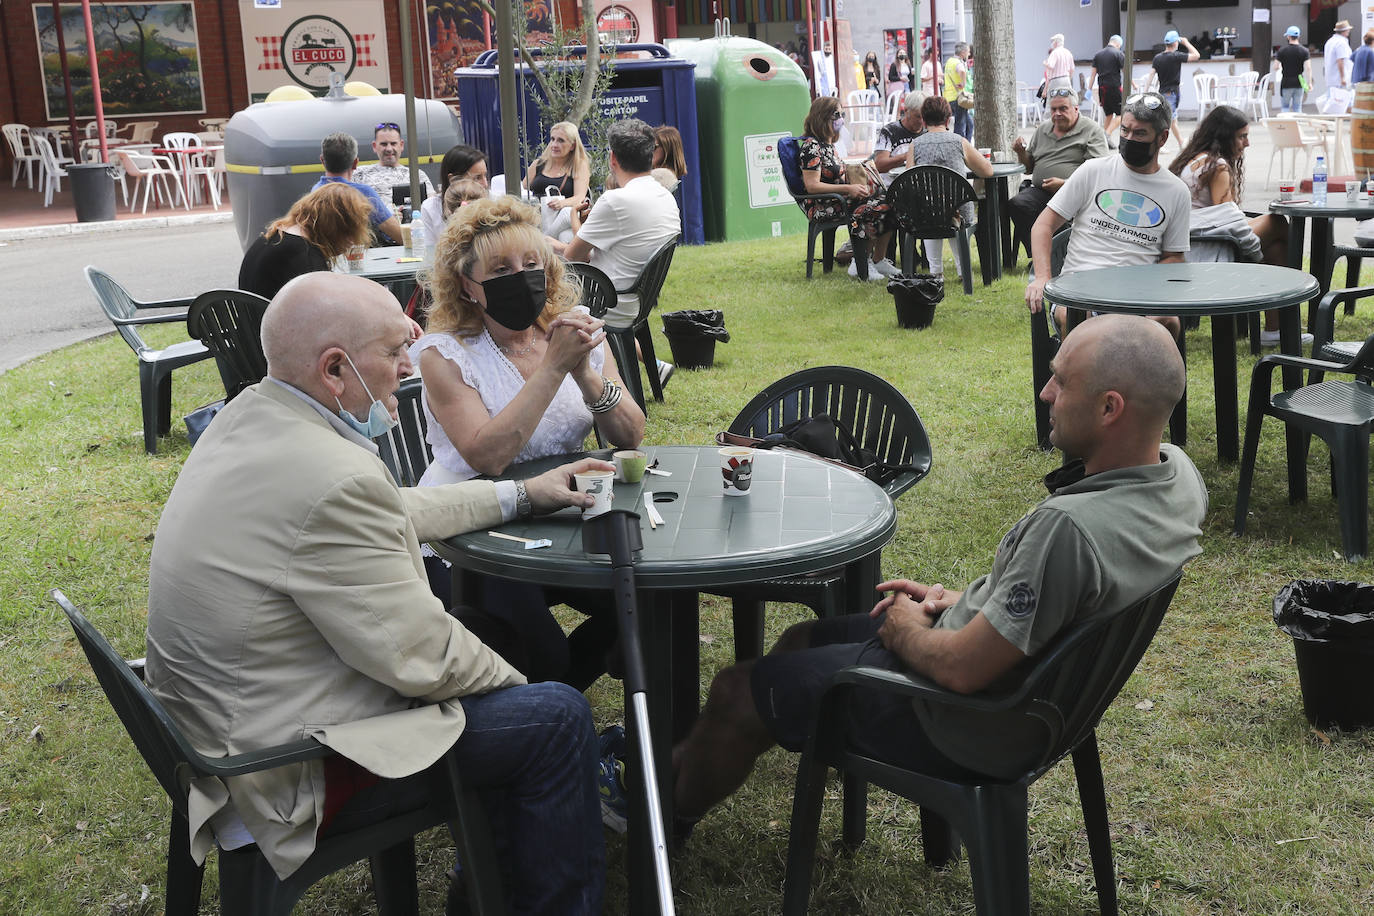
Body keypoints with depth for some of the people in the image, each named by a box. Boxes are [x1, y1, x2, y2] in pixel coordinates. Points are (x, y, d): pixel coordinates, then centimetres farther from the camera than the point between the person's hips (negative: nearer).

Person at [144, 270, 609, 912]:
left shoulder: (252, 417, 1)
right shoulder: (332, 479, -29)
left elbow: (392, 515, 15)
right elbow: (422, 659, -22)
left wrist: (521, 494, 16)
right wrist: (510, 678, -3)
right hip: (288, 776, -10)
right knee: (557, 718, -2)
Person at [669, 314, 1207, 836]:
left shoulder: (1070, 527, -38)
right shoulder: (1176, 470, -8)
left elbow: (962, 669, -30)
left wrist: (906, 628, -9)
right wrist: (963, 601, 4)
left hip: (973, 734, -9)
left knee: (735, 692, 8)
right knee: (801, 640, 26)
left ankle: (671, 814, 39)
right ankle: (690, 761, 48)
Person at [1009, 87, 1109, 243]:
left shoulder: (1092, 130, 3)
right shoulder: (1042, 130, 21)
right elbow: (1029, 168, 27)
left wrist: (1065, 184, -18)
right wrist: (1021, 153, 5)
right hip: (1039, 191, 5)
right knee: (1015, 204, -26)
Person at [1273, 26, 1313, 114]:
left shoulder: (1282, 50, -6)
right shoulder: (1304, 51, -3)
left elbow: (1275, 67, -5)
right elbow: (1308, 68, -10)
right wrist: (1309, 83, -5)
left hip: (1286, 84, -2)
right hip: (1299, 83, 2)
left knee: (1285, 107, 8)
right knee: (1297, 108, 9)